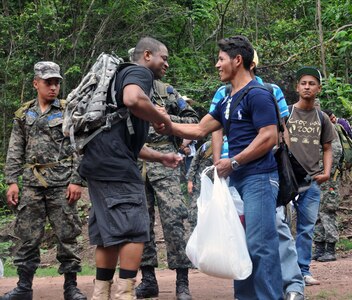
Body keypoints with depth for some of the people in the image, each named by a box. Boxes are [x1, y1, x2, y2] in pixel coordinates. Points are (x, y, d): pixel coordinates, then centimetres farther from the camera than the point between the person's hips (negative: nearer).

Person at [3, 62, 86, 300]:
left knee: (67, 235, -1)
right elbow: (15, 151, 12)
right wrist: (12, 181, 3)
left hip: (62, 183, -3)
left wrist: (77, 181, -10)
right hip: (32, 184, 3)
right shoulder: (24, 114, 12)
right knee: (27, 236, 3)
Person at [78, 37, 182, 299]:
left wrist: (161, 157, 28)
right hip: (116, 163, -10)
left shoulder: (125, 75, 30)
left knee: (109, 234, 12)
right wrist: (163, 119, -11)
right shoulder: (139, 73, -1)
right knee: (135, 231, -9)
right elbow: (133, 100, -28)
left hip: (98, 162, 10)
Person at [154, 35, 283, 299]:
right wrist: (170, 128, 7)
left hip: (259, 178, -9)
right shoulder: (227, 101, 18)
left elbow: (269, 138, -16)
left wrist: (233, 162, -14)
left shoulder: (257, 95, -9)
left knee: (260, 245, -12)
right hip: (237, 180, 9)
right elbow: (200, 130, 22)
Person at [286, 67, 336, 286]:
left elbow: (327, 148, 18)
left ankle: (303, 271, 14)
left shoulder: (322, 118, 11)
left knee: (307, 228, 7)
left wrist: (327, 172, 2)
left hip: (312, 180, 3)